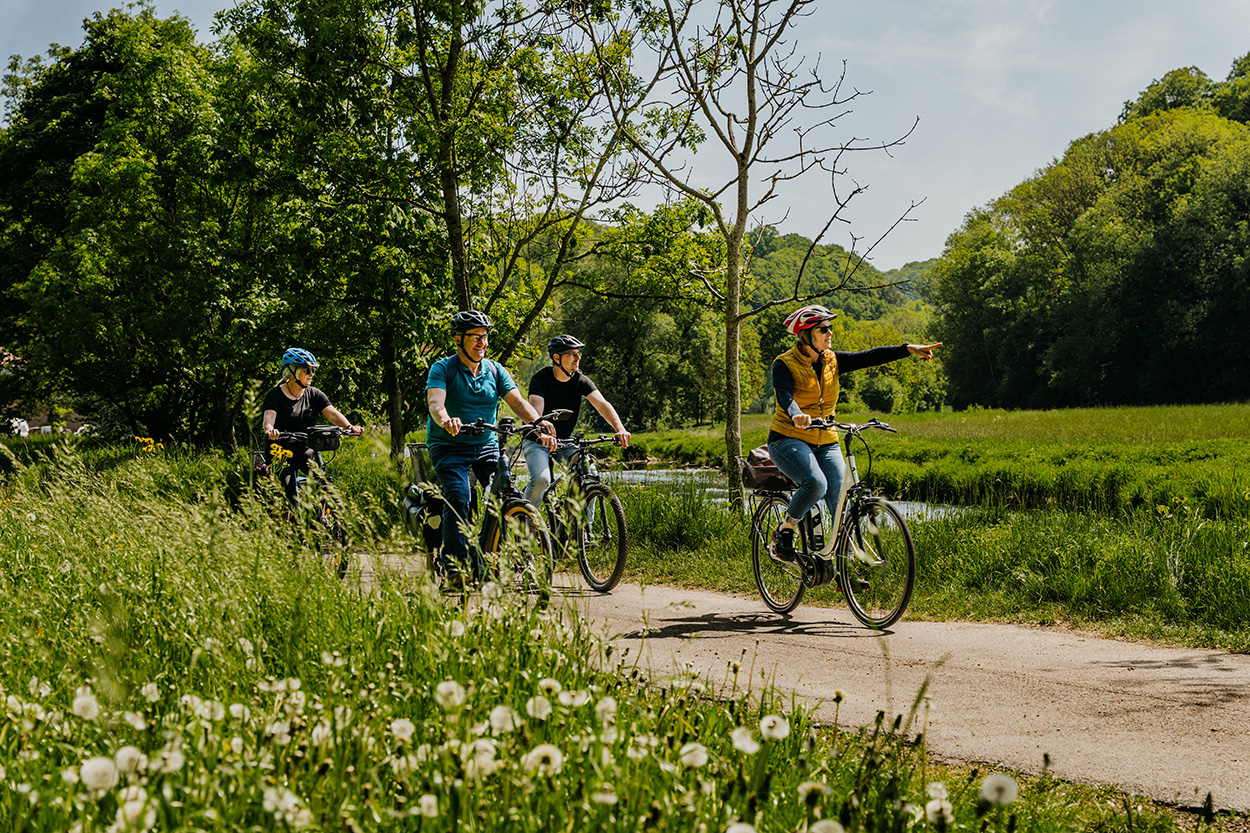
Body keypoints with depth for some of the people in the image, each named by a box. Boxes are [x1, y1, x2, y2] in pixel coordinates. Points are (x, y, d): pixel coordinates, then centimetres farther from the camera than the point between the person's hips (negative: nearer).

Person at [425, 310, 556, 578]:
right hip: (449, 446, -4)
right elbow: (435, 402, -22)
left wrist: (539, 424, -25)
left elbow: (518, 401, -4)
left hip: (487, 446, 4)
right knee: (458, 498, -25)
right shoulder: (443, 368, -4)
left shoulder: (495, 371, 8)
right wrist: (446, 420, -46)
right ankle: (455, 562, -13)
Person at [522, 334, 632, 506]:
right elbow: (536, 413, -31)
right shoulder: (541, 379, -17)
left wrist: (620, 429, -37)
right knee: (541, 479, -29)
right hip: (537, 440, -4)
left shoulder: (581, 381, -5)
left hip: (565, 441, 4)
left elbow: (602, 404, -18)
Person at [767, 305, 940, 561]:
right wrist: (797, 416, -50)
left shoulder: (831, 361, 6)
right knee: (816, 483, -32)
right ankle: (784, 532, -9)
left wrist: (908, 349, -16)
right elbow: (785, 396, -28)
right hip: (789, 440, -5)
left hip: (826, 444, 5)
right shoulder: (785, 365, -10)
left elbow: (867, 357, -3)